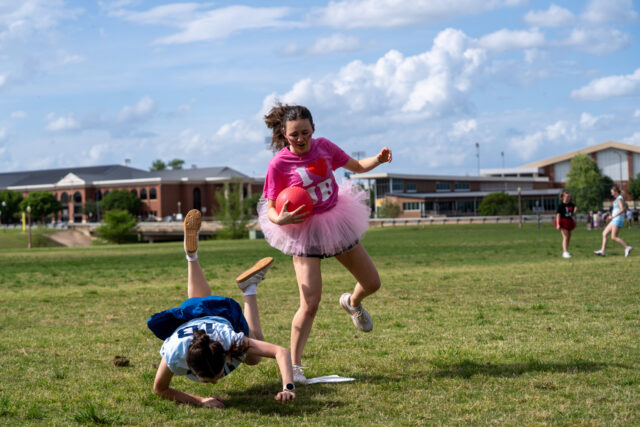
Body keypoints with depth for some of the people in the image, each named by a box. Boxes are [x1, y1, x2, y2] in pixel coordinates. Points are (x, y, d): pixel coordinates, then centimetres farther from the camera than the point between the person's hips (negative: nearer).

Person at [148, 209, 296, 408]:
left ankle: (249, 286, 32)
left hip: (223, 314, -1)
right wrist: (199, 400, -44)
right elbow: (160, 389, -30)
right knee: (198, 302, 39)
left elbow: (281, 352, -48)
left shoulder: (230, 341, -47)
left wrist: (288, 387, -64)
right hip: (188, 317, 1)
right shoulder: (175, 354, -47)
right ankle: (191, 255, 51)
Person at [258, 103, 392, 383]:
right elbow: (270, 210, -13)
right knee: (310, 304, -15)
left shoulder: (324, 147, -4)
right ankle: (294, 365, -3)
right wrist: (280, 219, -36)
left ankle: (352, 303, 50)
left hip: (336, 221, 5)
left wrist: (378, 159, -11)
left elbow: (357, 166, 9)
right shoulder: (279, 164, -16)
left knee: (372, 283, 14)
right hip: (304, 231, -5)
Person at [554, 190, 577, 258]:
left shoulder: (571, 204, 8)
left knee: (569, 238, 10)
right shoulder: (560, 205, -11)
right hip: (563, 222, -7)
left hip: (569, 222, 7)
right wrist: (558, 224, -20)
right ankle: (565, 252, -20)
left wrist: (575, 210, -8)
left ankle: (565, 252, 19)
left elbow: (572, 215, 13)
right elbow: (558, 214, -14)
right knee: (565, 237, -16)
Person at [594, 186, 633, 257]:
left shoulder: (619, 198, -11)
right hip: (615, 220, 10)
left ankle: (627, 247, -11)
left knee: (613, 237, -14)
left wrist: (613, 216, -19)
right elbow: (621, 209, 27)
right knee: (604, 234, 5)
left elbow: (622, 209, -22)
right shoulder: (617, 198, 19)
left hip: (618, 220, -10)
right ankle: (602, 251, -1)